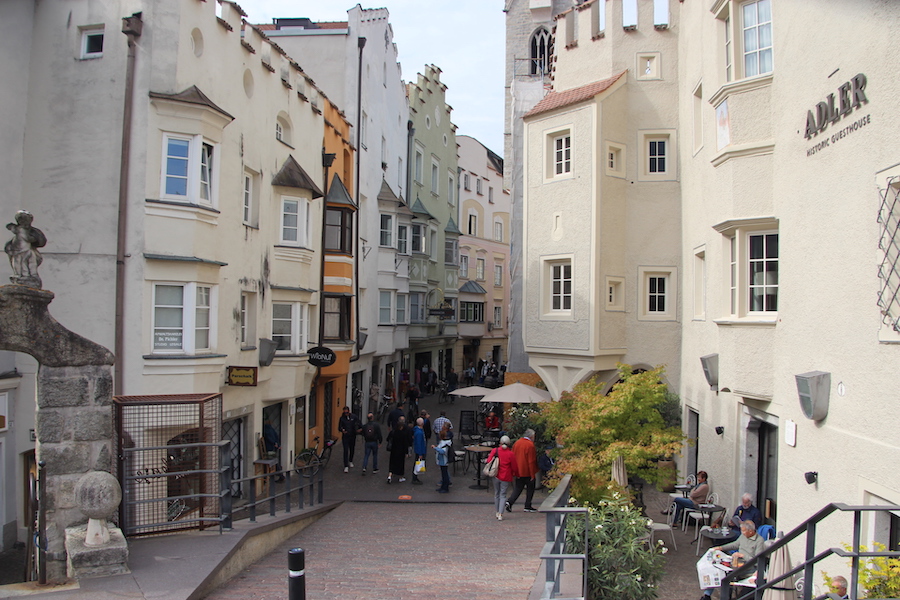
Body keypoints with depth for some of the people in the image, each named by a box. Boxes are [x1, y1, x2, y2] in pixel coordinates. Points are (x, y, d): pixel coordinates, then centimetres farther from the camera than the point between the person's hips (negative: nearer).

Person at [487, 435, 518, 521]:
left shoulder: (495, 450, -7)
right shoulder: (511, 454, -10)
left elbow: (489, 461, -5)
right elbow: (514, 467, -3)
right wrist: (514, 475, 15)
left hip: (496, 475, 2)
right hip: (506, 477, -2)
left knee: (496, 494, 17)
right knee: (503, 495, 4)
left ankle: (497, 512, 25)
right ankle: (500, 514, -5)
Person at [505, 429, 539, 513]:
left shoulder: (517, 442, 5)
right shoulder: (530, 445, -16)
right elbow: (531, 461, -16)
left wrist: (515, 471, 15)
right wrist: (532, 474, -11)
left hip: (518, 471, 6)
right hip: (527, 472, -6)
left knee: (518, 488, 13)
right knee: (530, 488, 11)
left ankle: (509, 502, -3)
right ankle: (528, 507, 16)